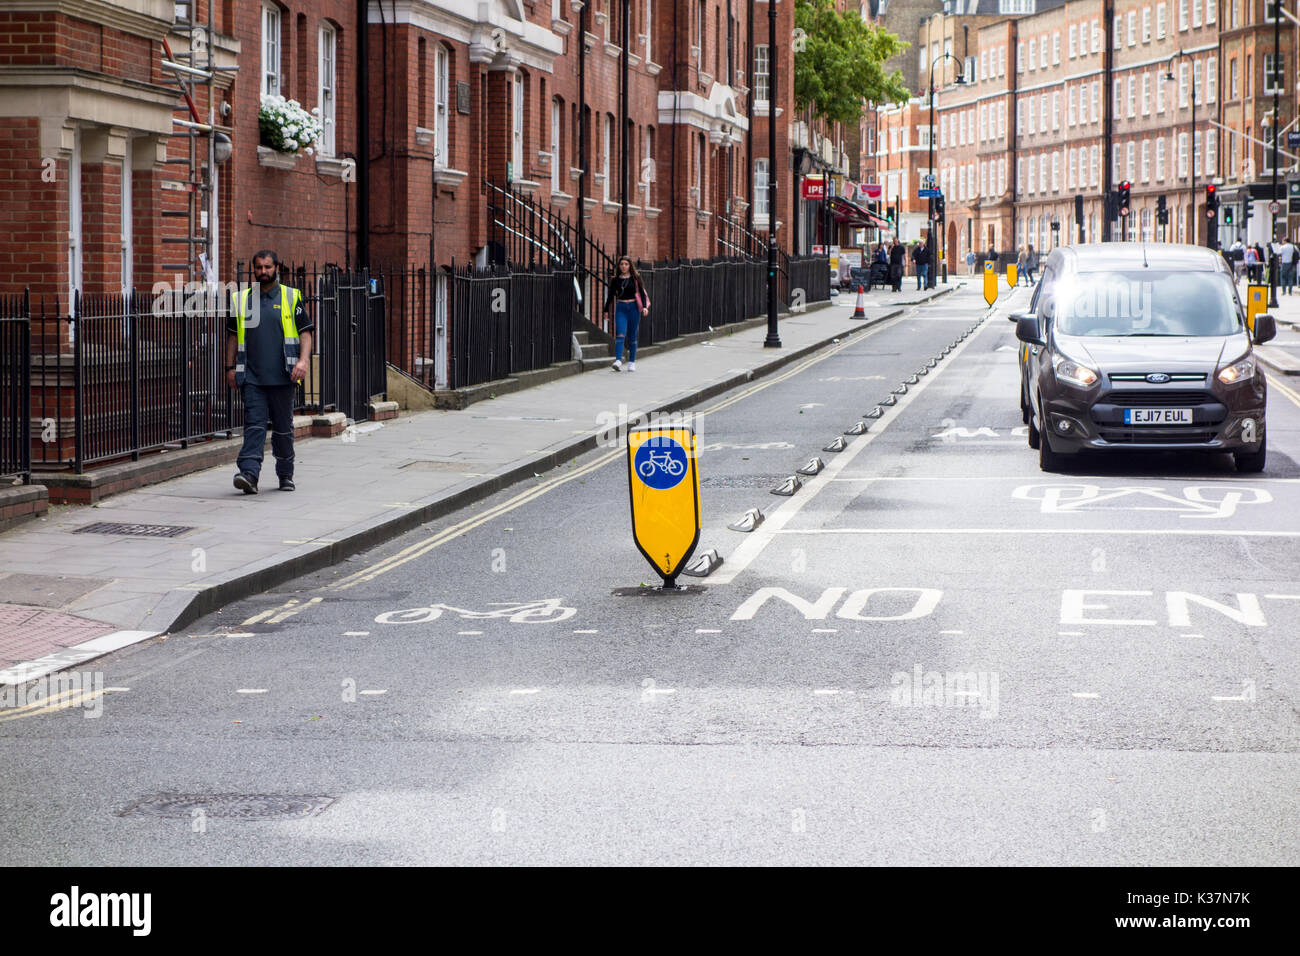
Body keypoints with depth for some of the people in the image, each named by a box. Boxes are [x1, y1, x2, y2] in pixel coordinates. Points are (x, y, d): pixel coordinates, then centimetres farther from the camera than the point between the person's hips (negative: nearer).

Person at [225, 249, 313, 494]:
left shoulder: (291, 298, 5)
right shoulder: (241, 300, 11)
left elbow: (305, 332, 2)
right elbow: (233, 335, 16)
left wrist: (303, 360, -12)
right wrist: (230, 367, 10)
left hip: (282, 376, -1)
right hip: (252, 376, 1)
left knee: (283, 426, 8)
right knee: (254, 424, -10)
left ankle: (286, 475, 21)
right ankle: (249, 474, -20)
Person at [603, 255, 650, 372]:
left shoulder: (635, 278, 3)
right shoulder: (615, 280, 8)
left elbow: (642, 292, 2)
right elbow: (610, 296, 13)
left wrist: (644, 306, -12)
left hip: (633, 307, -1)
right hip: (620, 308, 1)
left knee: (632, 337, 5)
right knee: (620, 335, -14)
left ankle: (632, 362, 14)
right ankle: (618, 361, -24)